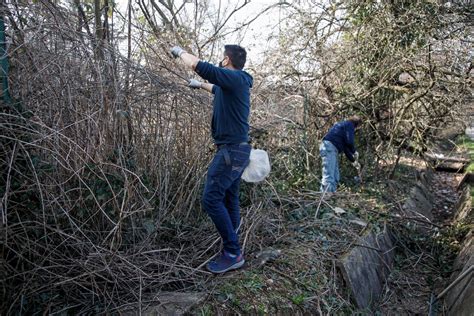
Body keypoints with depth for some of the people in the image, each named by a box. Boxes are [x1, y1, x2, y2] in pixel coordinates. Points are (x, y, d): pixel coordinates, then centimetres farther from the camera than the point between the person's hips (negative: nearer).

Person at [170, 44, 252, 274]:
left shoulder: (235, 79, -12)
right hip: (236, 149, 10)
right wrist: (200, 85, 51)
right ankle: (231, 251, 20)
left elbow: (197, 65, -17)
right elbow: (219, 90, 41)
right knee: (228, 200, 12)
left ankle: (233, 253, -5)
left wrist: (179, 51, 2)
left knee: (211, 199, -11)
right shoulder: (235, 83, 16)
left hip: (231, 150, -10)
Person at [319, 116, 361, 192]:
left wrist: (353, 161, 35)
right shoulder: (349, 125, 4)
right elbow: (349, 141, -11)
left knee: (335, 177, 11)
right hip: (329, 147, -10)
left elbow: (345, 147, 34)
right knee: (329, 176, -16)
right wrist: (354, 151, 8)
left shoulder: (343, 125, 32)